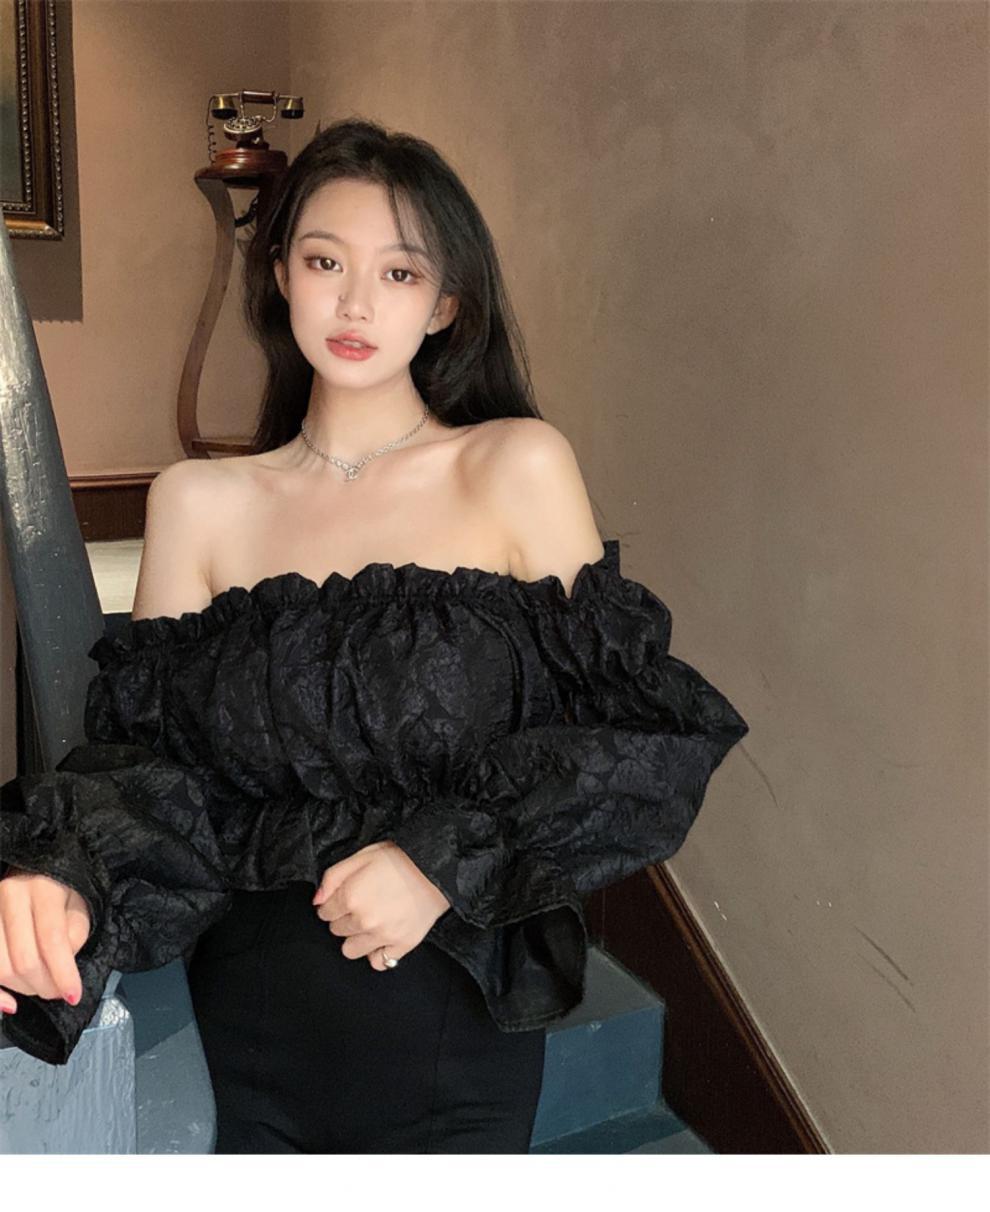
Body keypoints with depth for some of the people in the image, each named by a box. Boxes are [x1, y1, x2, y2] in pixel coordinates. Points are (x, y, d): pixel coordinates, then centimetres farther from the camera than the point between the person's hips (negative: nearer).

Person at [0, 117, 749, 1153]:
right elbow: (149, 750, -2)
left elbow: (629, 730, -7)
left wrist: (449, 861, -17)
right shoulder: (196, 502, -1)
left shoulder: (521, 467, -8)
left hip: (454, 1031, -1)